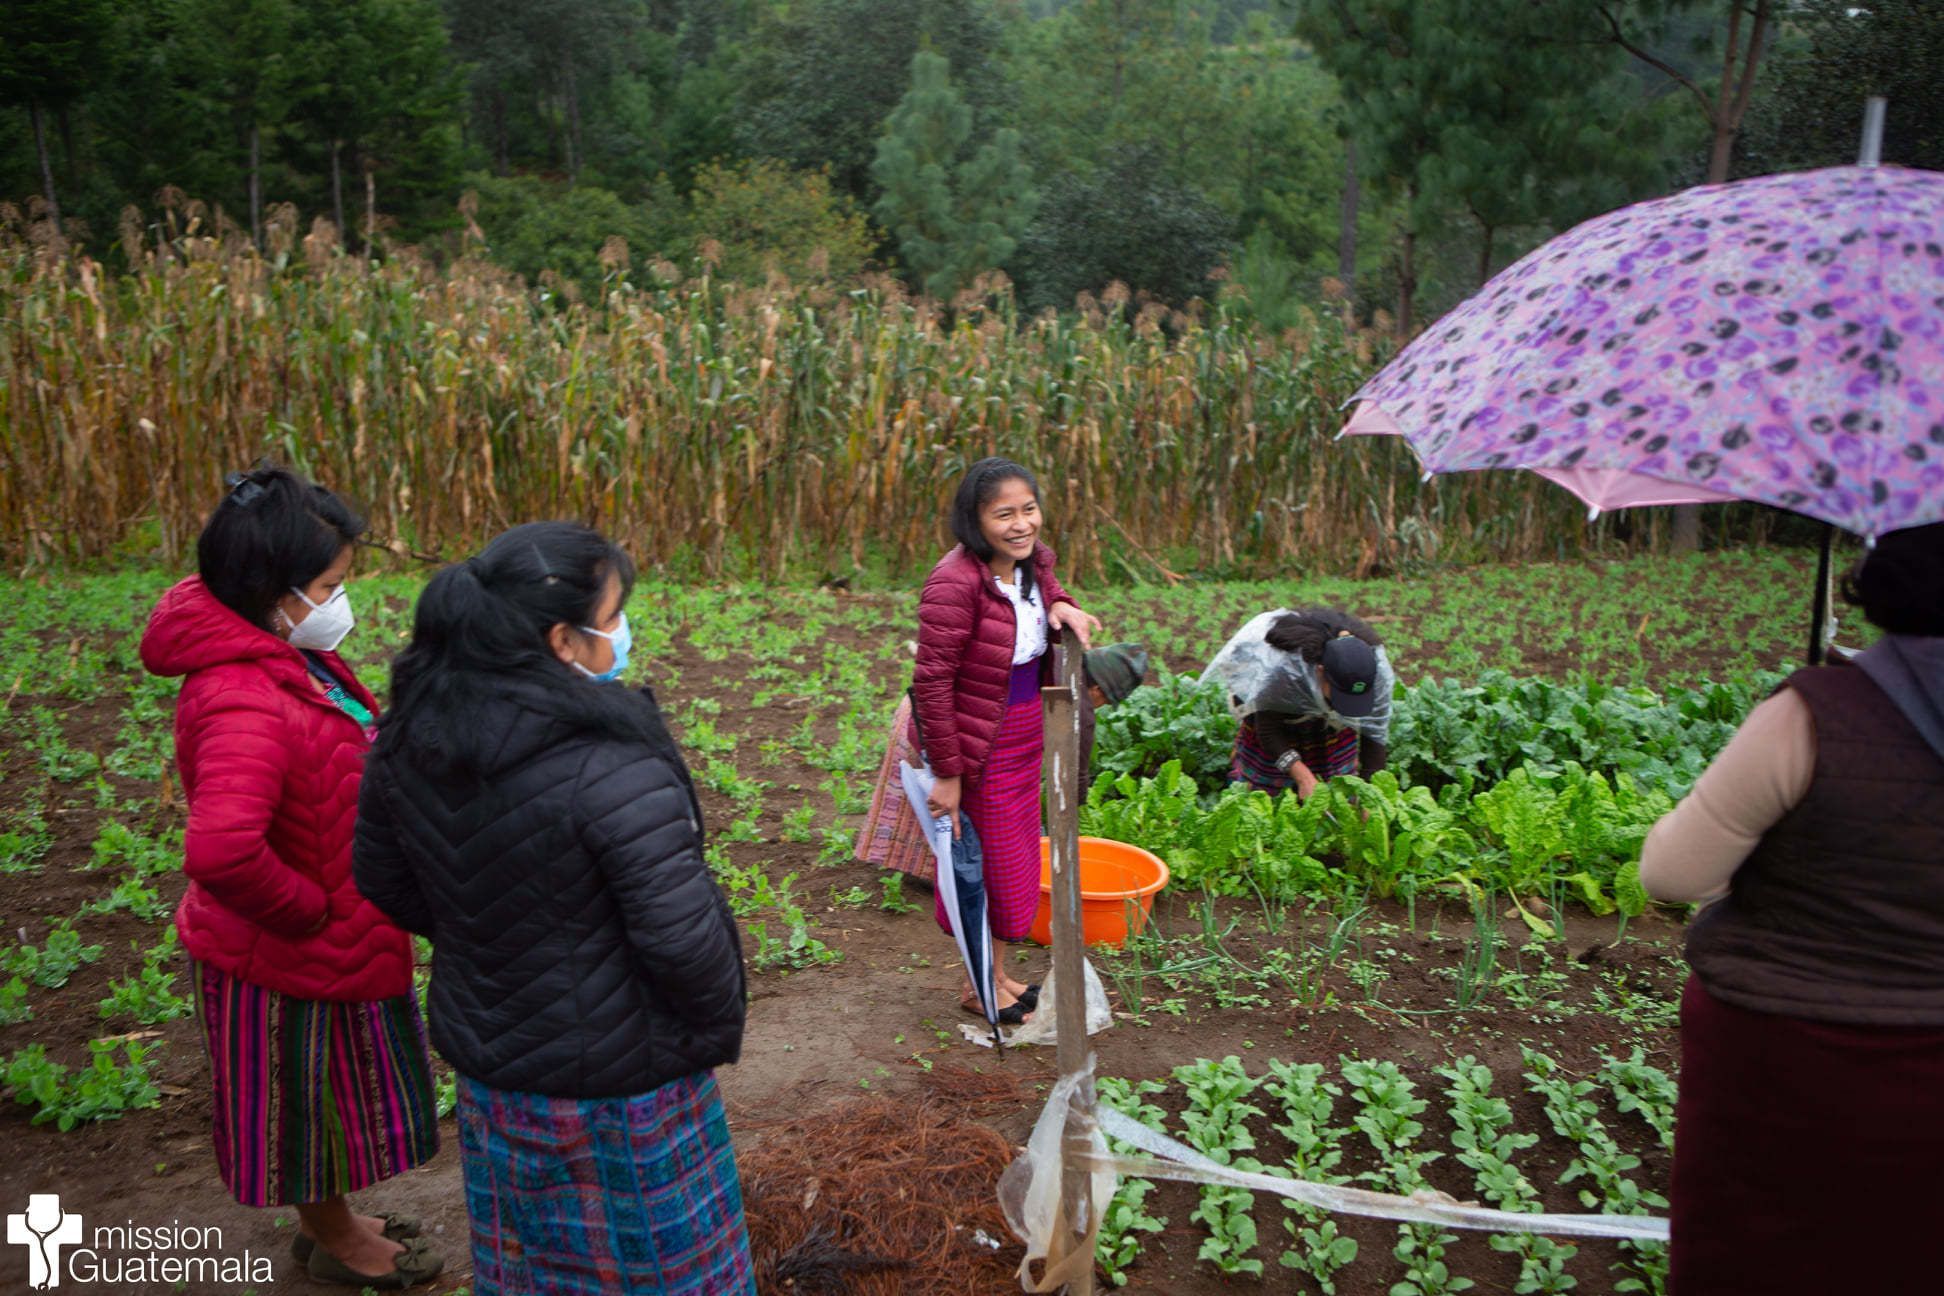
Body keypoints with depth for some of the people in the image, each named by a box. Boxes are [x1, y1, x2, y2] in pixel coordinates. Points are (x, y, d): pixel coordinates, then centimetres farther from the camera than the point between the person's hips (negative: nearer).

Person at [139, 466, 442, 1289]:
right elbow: (221, 853, -46)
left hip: (337, 938, 9)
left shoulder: (292, 660, -3)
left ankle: (330, 1220, 52)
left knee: (329, 1097, 28)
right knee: (313, 1100, 17)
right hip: (294, 964, -9)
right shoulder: (247, 706, -35)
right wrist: (307, 909, -30)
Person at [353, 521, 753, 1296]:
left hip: (487, 1057, 7)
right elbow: (681, 933, -28)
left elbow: (386, 882, 7)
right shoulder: (608, 764, -30)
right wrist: (719, 1029, -9)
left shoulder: (410, 740, -7)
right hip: (620, 1080, -6)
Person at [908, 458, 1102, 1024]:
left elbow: (1049, 590, 22)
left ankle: (998, 973, 38)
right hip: (978, 748, -8)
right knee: (997, 867, 6)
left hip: (1026, 739, 8)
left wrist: (1061, 606, -5)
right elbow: (931, 681, -24)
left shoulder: (1032, 562, -1)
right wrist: (946, 772, -21)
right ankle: (982, 987, 28)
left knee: (1020, 861, 19)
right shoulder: (956, 583, -26)